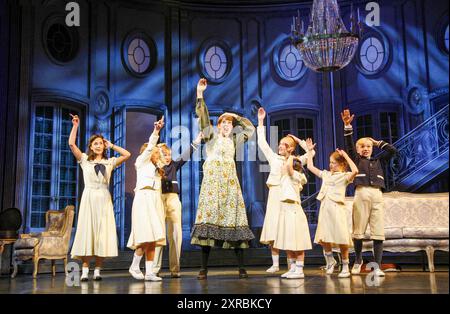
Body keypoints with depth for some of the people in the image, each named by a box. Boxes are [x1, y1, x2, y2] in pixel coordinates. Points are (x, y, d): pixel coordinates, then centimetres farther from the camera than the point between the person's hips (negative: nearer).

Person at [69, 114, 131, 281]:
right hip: (88, 197, -1)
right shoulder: (84, 159, 11)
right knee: (87, 231, -7)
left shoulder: (109, 162, 14)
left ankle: (97, 270, -3)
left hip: (104, 199, 1)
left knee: (102, 232, -4)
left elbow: (127, 154, 7)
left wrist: (111, 146, 13)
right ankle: (85, 270, -7)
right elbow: (71, 144, 0)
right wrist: (75, 125, 1)